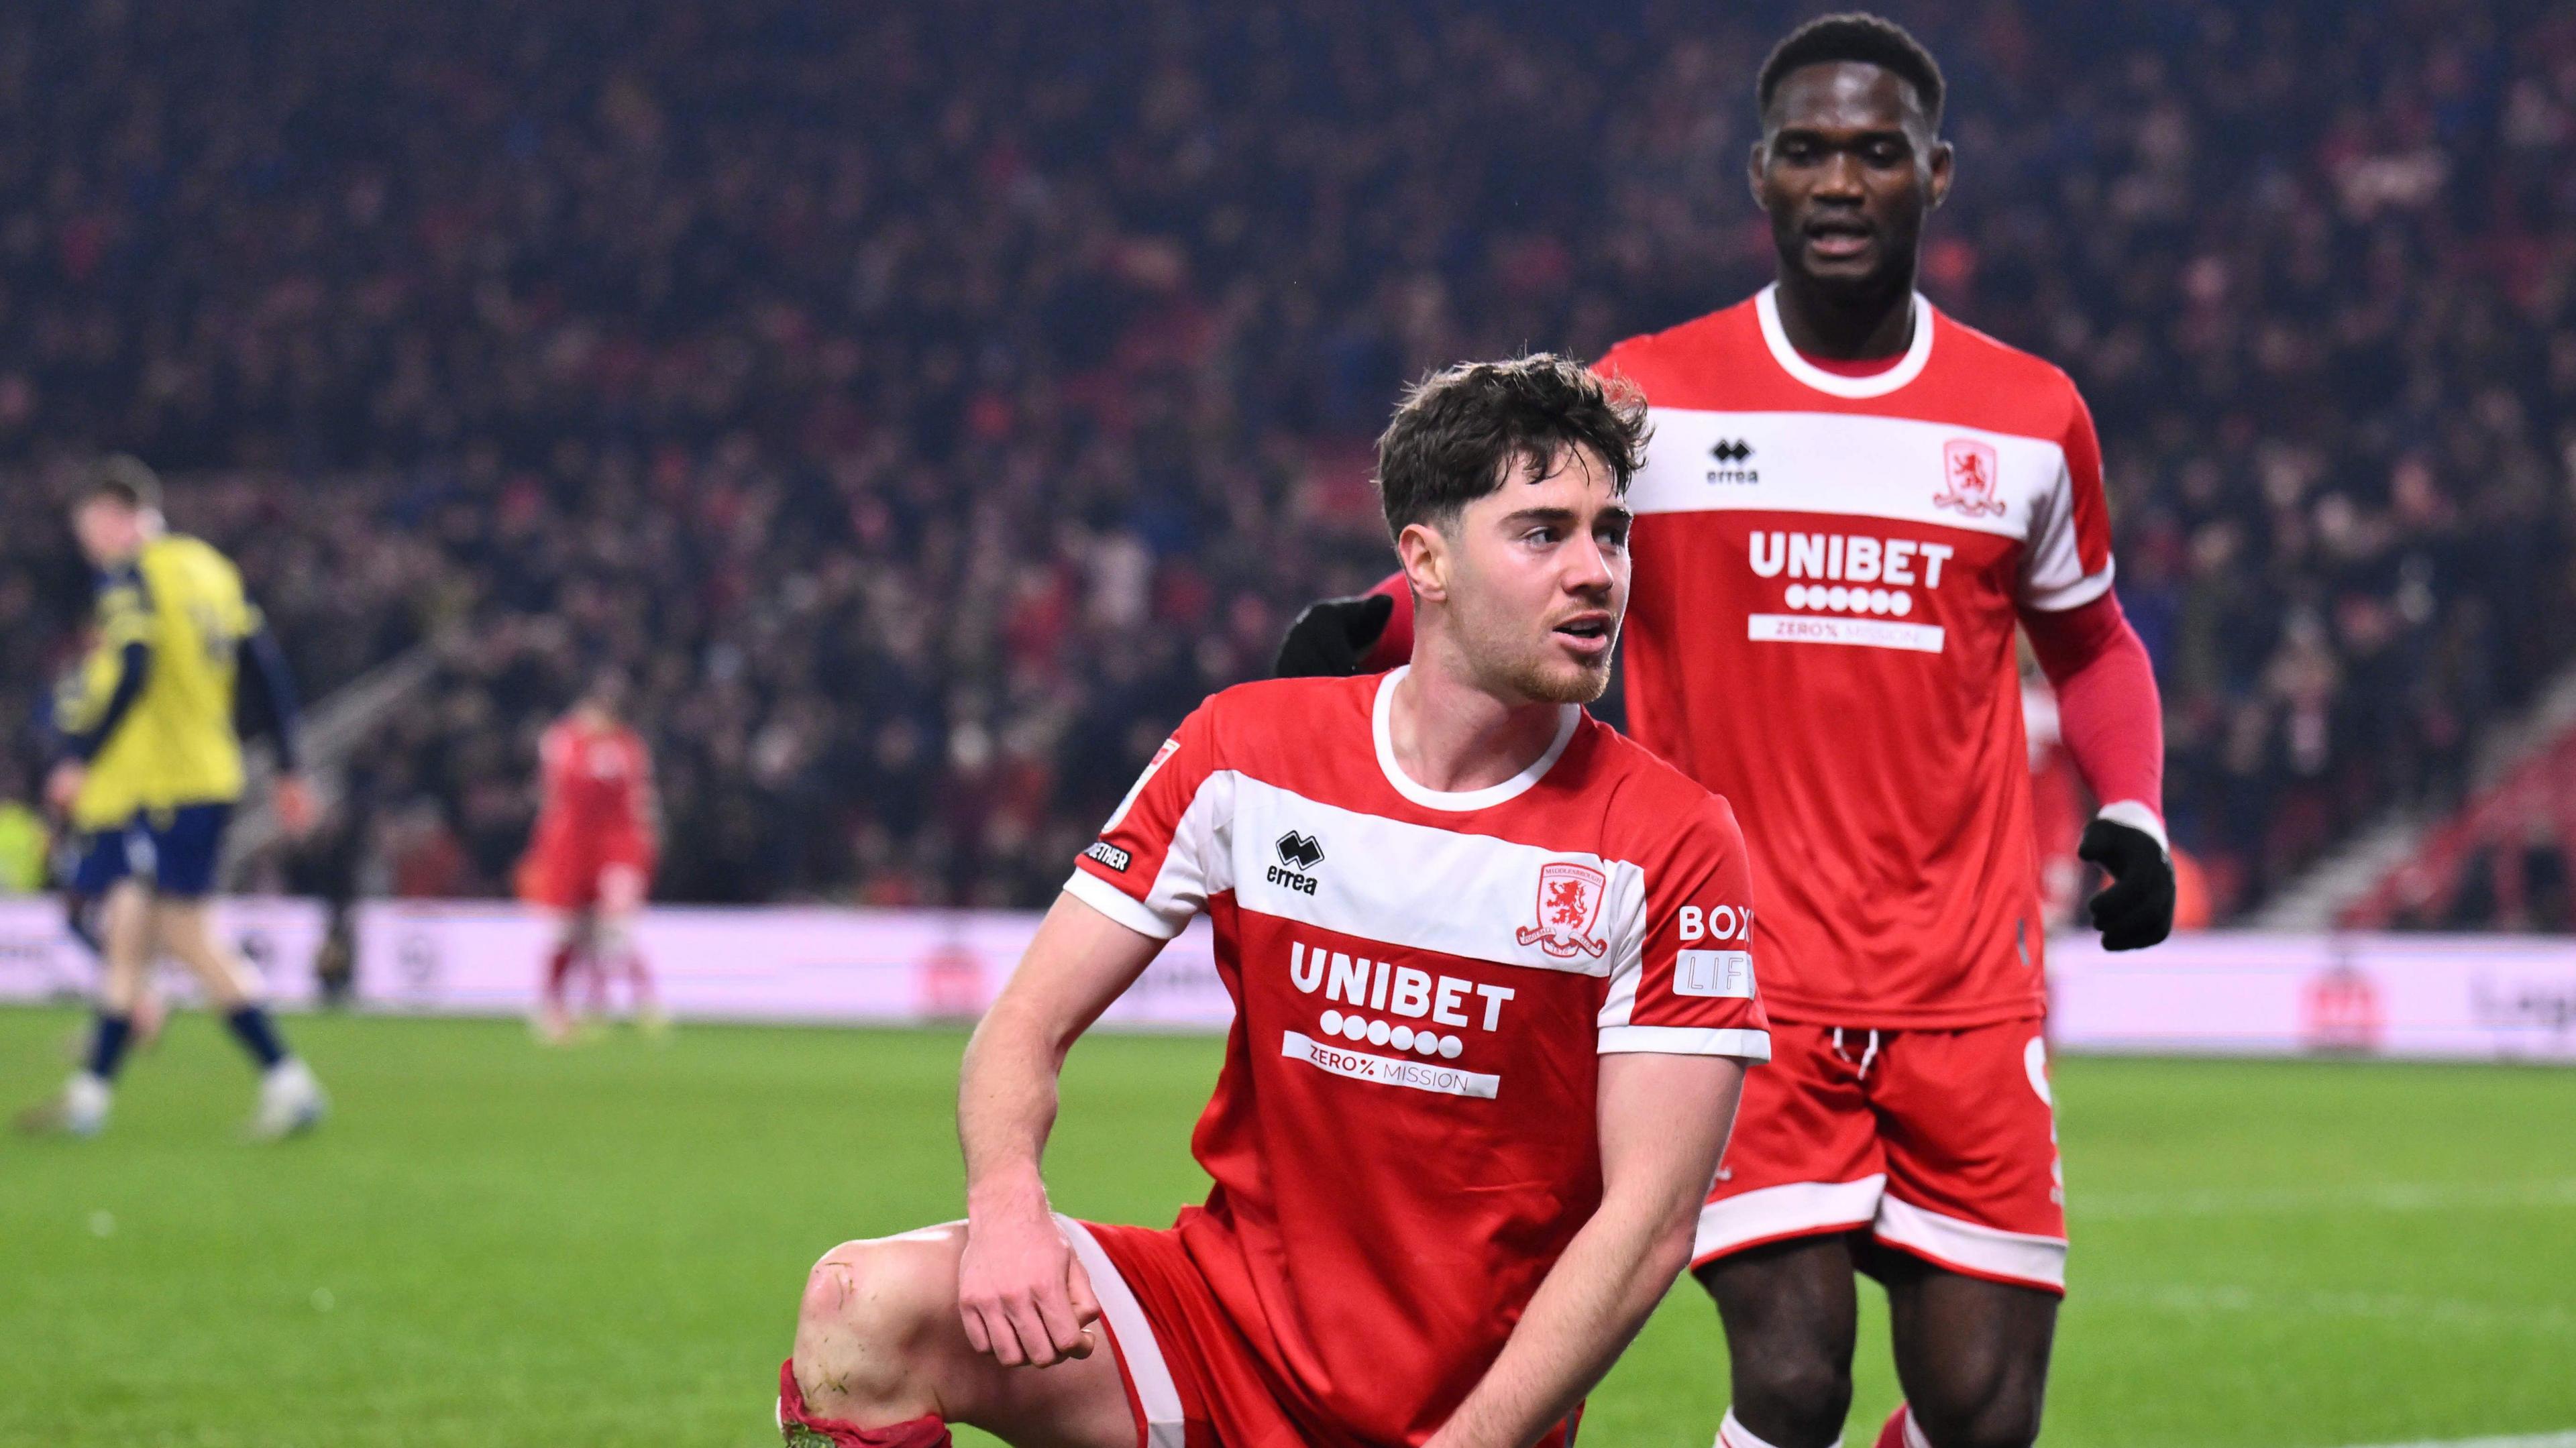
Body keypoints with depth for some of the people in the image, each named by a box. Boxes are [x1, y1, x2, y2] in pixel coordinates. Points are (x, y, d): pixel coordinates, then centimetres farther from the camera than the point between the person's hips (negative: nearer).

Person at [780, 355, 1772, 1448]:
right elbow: (1027, 1023, 2)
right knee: (865, 1307, -24)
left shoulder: (1673, 845, -7)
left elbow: (1649, 1223, -11)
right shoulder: (1244, 751, 0)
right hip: (1223, 1326, 1)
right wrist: (1006, 1202, -21)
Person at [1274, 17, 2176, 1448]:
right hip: (1745, 986, -2)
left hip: (1969, 999, 2)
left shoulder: (2031, 417, 8)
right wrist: (1372, 621, -8)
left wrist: (2132, 813, 5)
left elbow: (2090, 642, 23)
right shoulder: (1649, 396, 2)